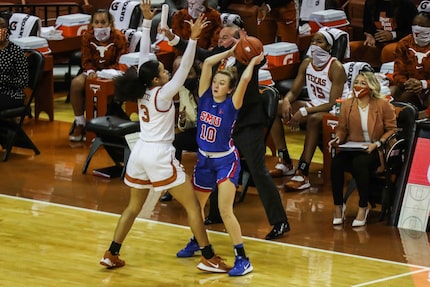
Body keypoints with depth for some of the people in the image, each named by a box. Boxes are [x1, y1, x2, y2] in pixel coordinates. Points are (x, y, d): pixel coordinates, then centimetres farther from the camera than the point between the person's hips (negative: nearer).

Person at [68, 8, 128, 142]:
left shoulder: (118, 37, -9)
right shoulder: (88, 37, 1)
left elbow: (121, 63, -9)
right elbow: (86, 60, 4)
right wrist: (90, 71, -18)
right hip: (94, 71, 4)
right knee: (76, 83, -26)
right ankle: (80, 123, -14)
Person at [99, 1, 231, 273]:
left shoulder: (142, 90, 2)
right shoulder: (162, 94, -15)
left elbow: (144, 56, 8)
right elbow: (184, 69, -24)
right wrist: (193, 38, -31)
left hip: (140, 152, 7)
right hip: (160, 155, -7)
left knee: (134, 206, 20)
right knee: (192, 203, 1)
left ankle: (111, 255, 18)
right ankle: (209, 258, 1)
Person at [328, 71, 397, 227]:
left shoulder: (383, 105, -3)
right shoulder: (346, 104, 6)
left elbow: (391, 129, 0)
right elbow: (342, 128, 16)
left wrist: (377, 144, -14)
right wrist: (338, 139, -7)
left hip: (374, 151, -4)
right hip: (352, 149, 4)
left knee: (359, 163, -36)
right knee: (336, 162, -29)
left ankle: (363, 208, -19)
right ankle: (338, 206, -15)